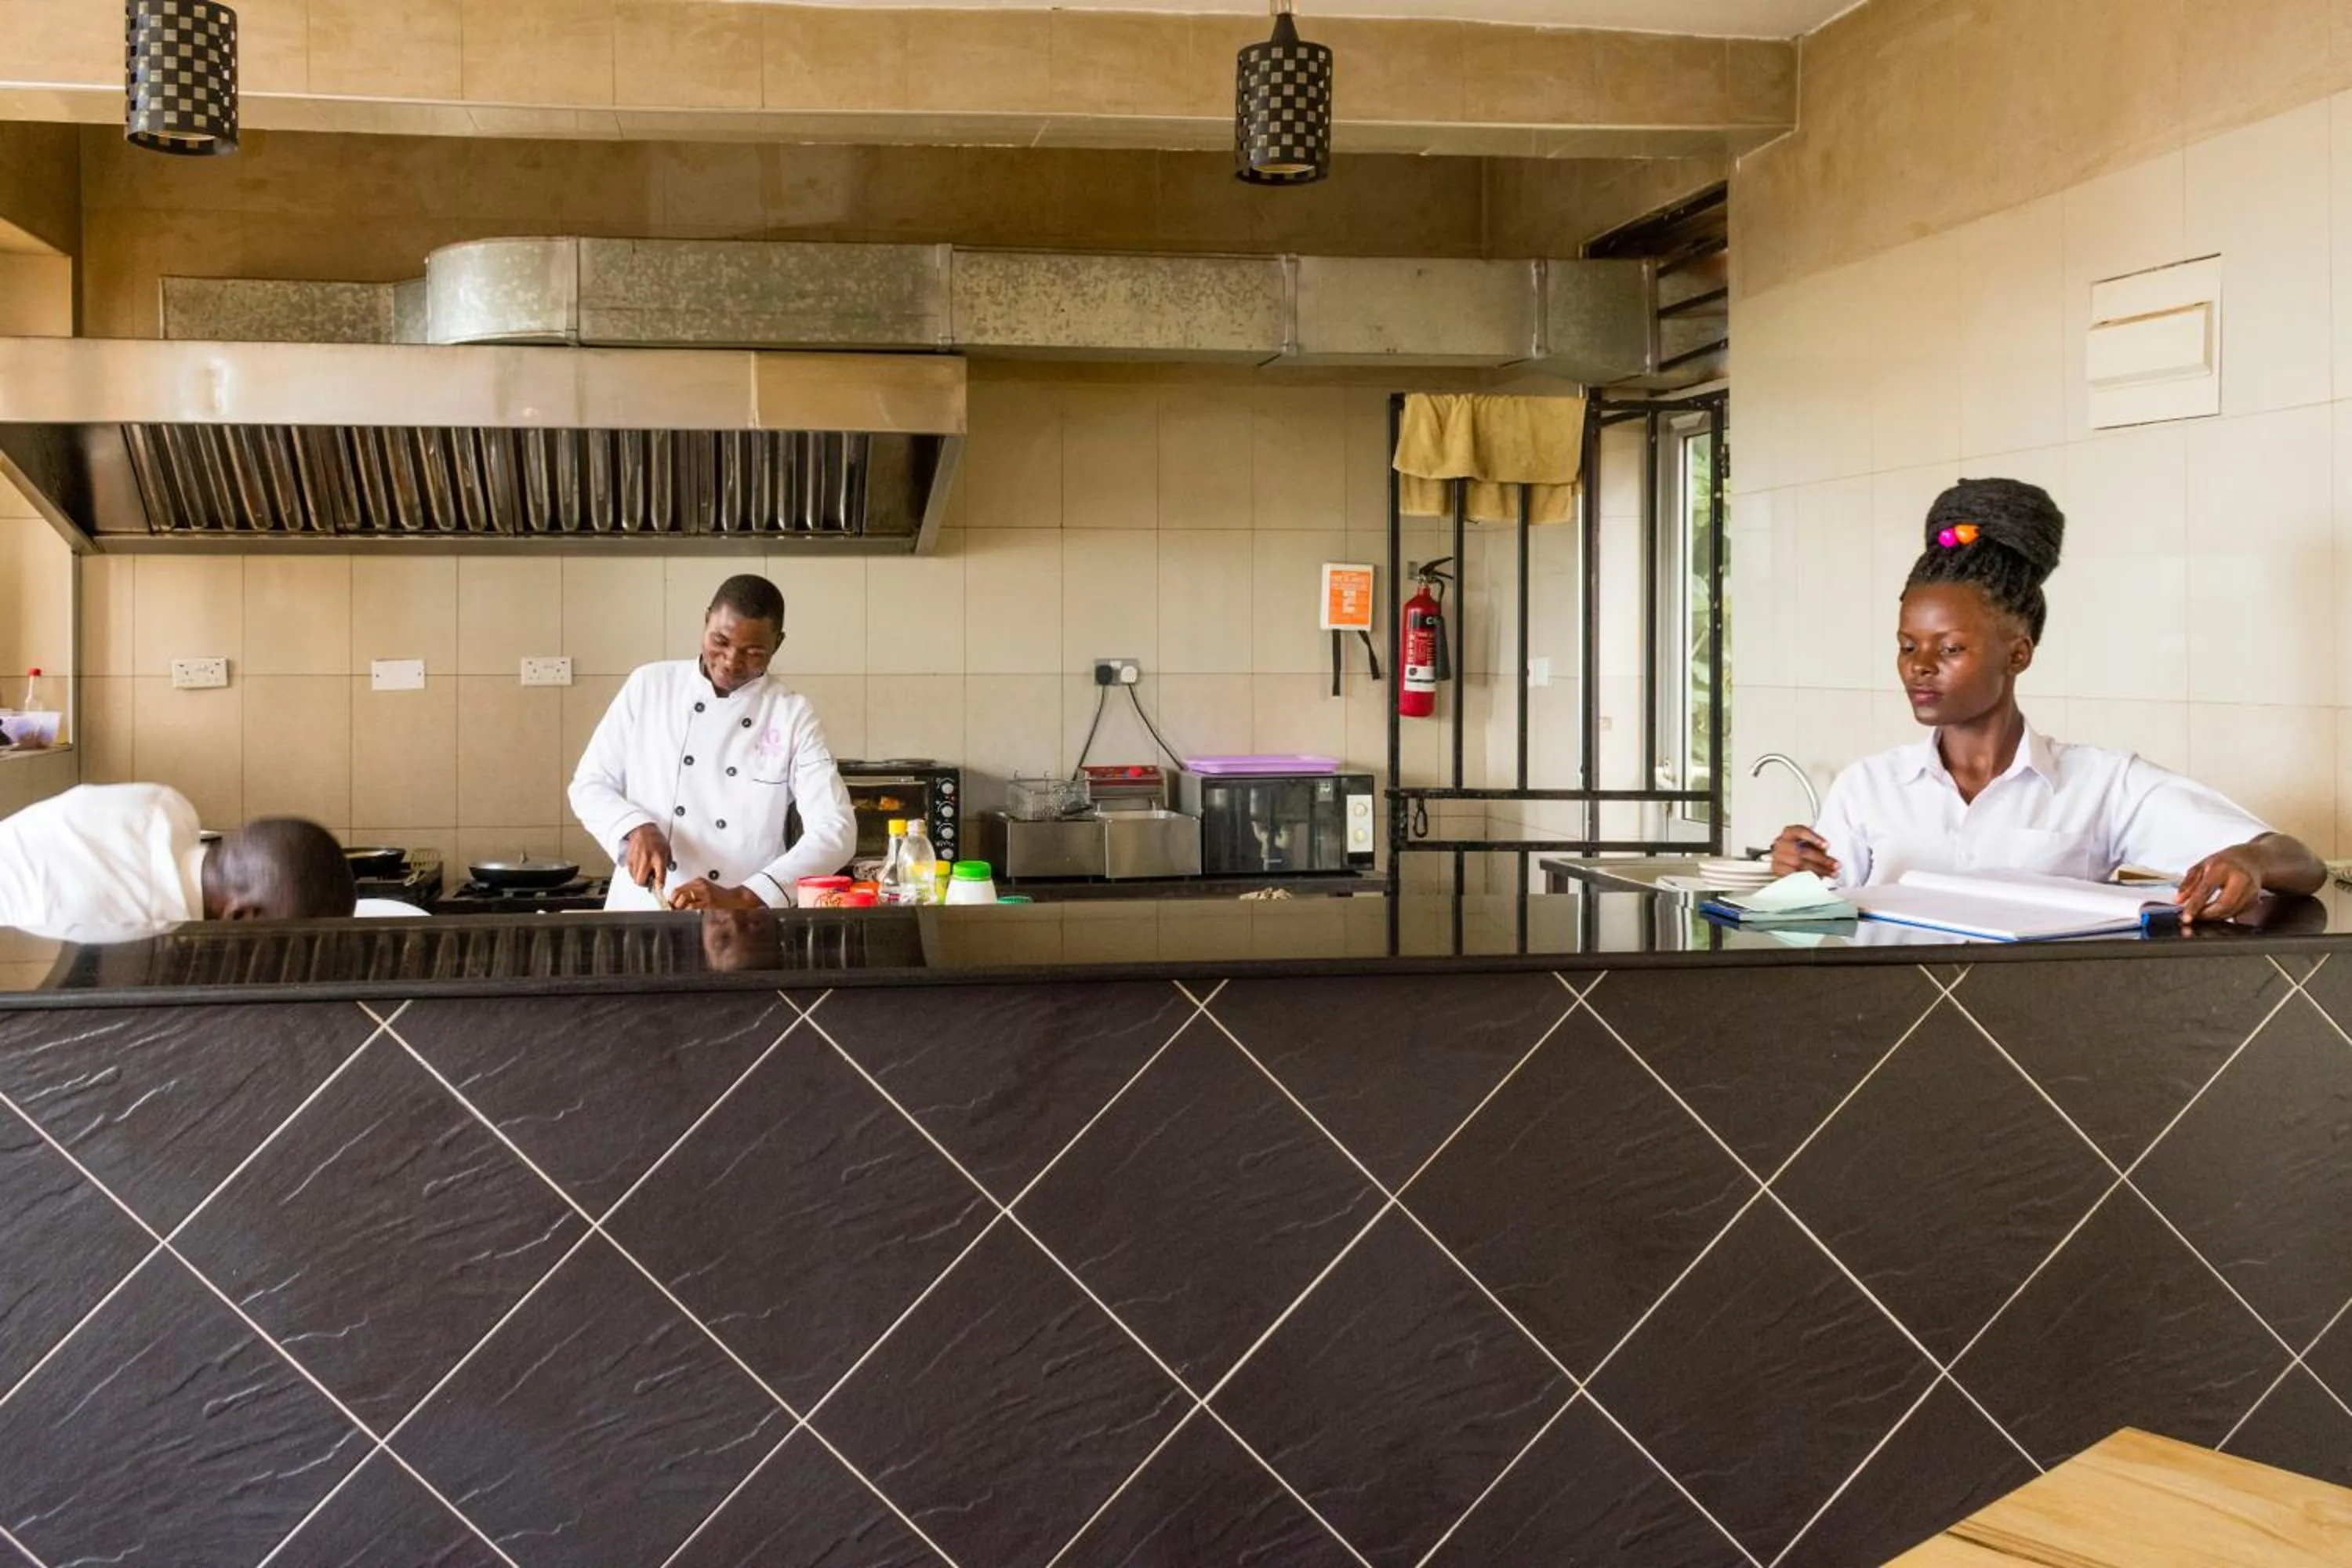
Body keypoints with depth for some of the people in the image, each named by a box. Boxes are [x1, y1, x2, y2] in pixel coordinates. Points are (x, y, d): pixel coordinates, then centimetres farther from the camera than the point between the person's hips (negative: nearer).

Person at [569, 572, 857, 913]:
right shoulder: (649, 685, 5)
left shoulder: (793, 715, -1)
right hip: (640, 913, 1)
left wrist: (741, 899, -20)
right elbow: (589, 785, 10)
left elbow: (835, 832, -9)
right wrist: (637, 828, -11)